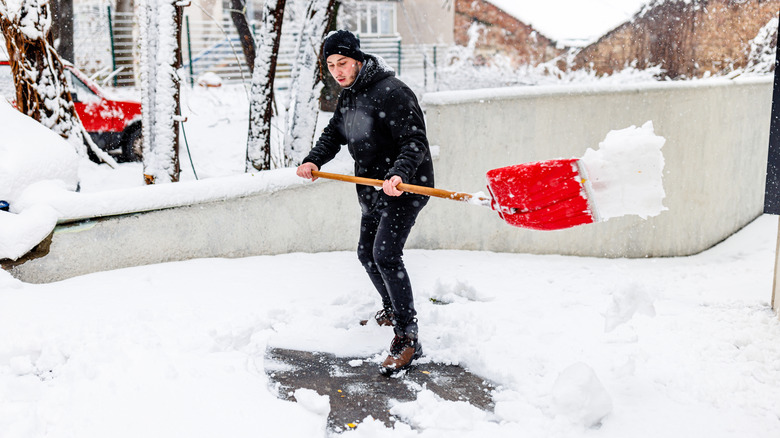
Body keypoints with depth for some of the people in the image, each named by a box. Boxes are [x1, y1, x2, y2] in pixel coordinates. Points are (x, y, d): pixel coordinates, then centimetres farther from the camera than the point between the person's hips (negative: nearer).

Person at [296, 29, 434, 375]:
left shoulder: (390, 92, -21)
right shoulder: (348, 95, 9)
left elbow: (415, 142, -26)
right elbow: (334, 133, 17)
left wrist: (399, 175, -42)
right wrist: (313, 161, -1)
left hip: (406, 187, -10)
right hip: (373, 188, 10)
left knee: (386, 254, -21)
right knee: (367, 253, 19)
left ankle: (408, 337, -14)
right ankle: (392, 308, 44)